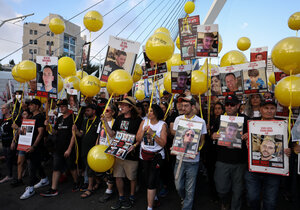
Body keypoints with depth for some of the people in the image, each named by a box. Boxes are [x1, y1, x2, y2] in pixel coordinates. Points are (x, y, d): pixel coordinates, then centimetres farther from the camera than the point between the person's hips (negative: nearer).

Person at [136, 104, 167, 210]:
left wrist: (152, 133, -24)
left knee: (151, 181, -6)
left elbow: (163, 143, -16)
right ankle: (153, 197, 41)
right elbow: (138, 139, 0)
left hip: (157, 156, -4)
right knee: (147, 179, 16)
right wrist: (143, 131, -17)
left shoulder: (162, 124, -10)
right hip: (144, 154, 5)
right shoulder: (144, 122, 1)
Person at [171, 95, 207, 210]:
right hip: (180, 158, 3)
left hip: (193, 160, -2)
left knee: (190, 189, 6)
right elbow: (173, 133, 8)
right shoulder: (178, 119, 3)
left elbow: (202, 140, 0)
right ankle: (184, 199, 43)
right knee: (178, 186, 13)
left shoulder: (201, 121, -4)